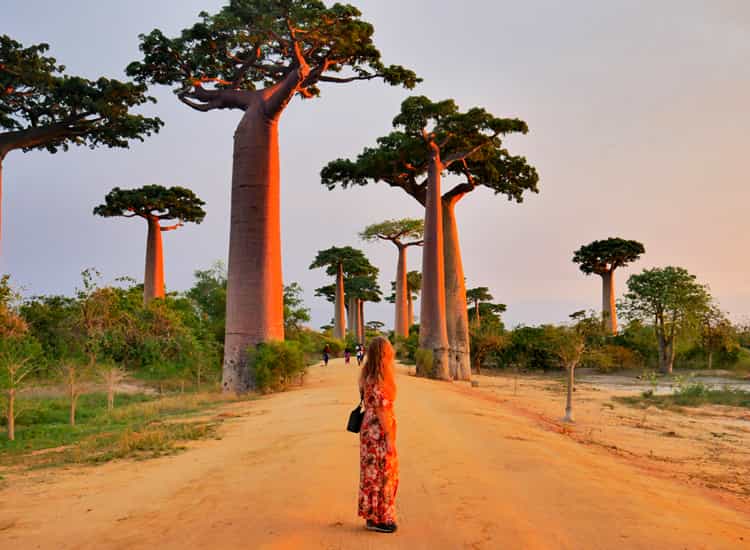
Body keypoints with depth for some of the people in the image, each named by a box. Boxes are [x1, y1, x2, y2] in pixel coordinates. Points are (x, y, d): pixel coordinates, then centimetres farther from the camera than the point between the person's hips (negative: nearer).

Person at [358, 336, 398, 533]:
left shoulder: (369, 376, 9)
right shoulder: (378, 379, -19)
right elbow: (381, 410, -20)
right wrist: (389, 438, -18)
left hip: (371, 429, 9)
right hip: (379, 431, -9)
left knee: (375, 472, 16)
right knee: (380, 473, 0)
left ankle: (373, 515, 25)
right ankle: (377, 519, 9)